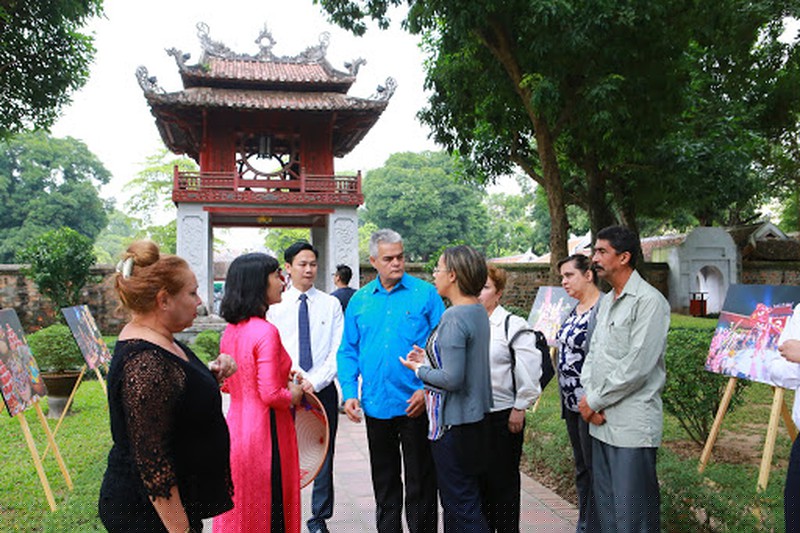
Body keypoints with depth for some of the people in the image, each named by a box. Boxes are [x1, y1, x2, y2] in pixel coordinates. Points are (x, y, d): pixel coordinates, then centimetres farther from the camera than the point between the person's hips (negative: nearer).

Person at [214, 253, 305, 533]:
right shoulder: (266, 332, -21)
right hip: (264, 434, -8)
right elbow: (271, 395, -23)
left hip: (235, 428, 8)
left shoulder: (230, 330, 5)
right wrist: (293, 395, -3)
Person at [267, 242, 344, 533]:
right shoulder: (275, 305, 4)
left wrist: (315, 381, -11)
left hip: (323, 389, 0)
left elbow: (338, 351, -1)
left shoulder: (331, 304, 4)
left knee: (323, 455, 7)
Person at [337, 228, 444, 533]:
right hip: (376, 405, 4)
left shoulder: (425, 294, -4)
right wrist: (349, 393, -3)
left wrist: (428, 389, -14)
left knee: (420, 483, 7)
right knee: (384, 482, 17)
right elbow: (348, 351, 9)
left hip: (416, 405, -3)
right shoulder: (359, 300, 6)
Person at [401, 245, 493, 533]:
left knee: (461, 505, 3)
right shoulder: (479, 311, 7)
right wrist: (429, 360, 9)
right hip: (476, 418, 10)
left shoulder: (454, 317, -22)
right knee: (463, 498, 21)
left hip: (454, 423, -9)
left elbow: (452, 379, -25)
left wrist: (420, 370, -9)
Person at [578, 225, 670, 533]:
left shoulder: (649, 301, -12)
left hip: (632, 424, -8)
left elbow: (637, 365, -19)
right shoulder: (606, 301, 16)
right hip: (601, 421, 8)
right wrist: (588, 398, -2)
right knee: (605, 507, 17)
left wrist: (594, 400, -11)